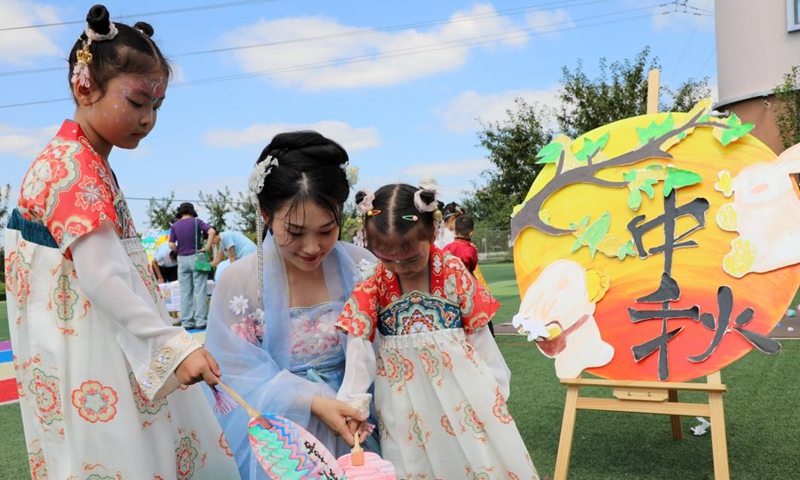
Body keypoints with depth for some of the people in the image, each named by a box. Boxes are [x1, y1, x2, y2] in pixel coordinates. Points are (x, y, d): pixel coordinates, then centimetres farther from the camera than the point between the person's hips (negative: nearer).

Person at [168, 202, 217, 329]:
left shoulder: (174, 226, 6)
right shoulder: (196, 221, -2)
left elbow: (171, 245, -2)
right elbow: (212, 231, -16)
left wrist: (180, 249, 14)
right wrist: (207, 247, -10)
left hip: (182, 259, 3)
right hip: (196, 257, -3)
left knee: (185, 292, 7)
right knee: (200, 290, -1)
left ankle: (186, 322, 8)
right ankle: (201, 320, -3)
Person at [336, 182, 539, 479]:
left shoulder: (454, 273, -8)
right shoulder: (373, 284, -7)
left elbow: (479, 332, 0)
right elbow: (359, 344, -8)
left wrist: (495, 385, 5)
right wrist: (352, 400, -14)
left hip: (458, 380, 0)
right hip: (404, 393, 0)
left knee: (478, 453, 6)